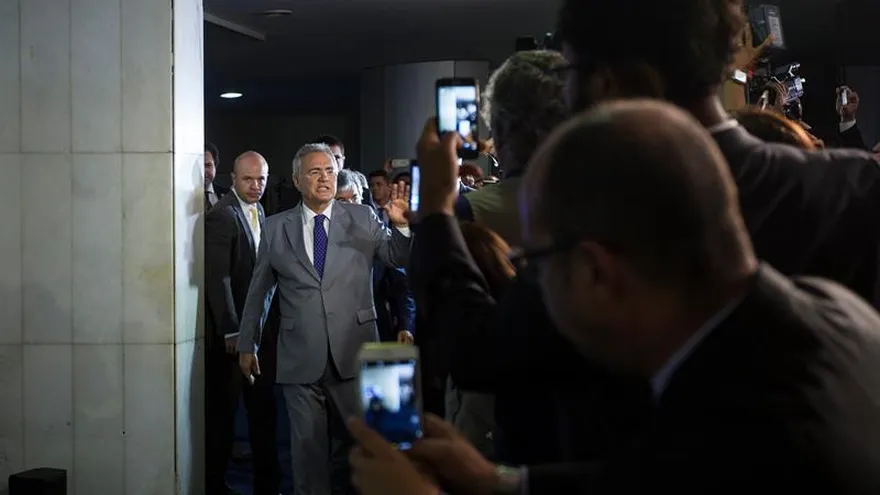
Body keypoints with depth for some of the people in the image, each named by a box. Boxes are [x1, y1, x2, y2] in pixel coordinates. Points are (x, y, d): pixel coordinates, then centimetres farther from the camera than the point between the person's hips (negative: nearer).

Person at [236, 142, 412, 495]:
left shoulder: (363, 219, 6)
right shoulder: (275, 228, 8)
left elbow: (398, 258, -1)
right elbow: (259, 290, 14)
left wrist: (401, 226, -21)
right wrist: (247, 344, 15)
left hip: (353, 354, 0)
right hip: (301, 359, 0)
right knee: (308, 445, 6)